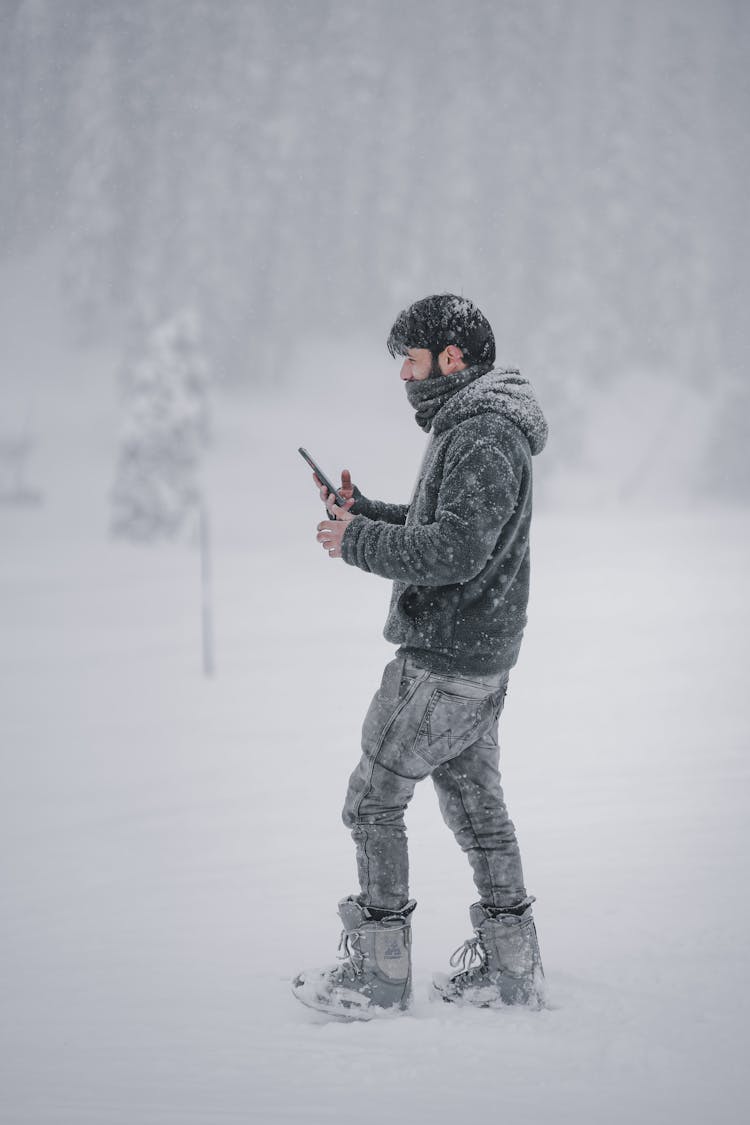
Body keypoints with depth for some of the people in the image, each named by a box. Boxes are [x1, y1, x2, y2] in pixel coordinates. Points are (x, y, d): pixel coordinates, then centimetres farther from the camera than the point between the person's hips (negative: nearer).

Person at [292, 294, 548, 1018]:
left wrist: (356, 542, -19)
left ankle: (377, 972, 4)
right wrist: (366, 513, 10)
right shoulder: (472, 427, 14)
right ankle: (511, 967, 19)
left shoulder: (484, 440, -20)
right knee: (474, 801, 14)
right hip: (478, 657, 10)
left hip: (444, 662, -10)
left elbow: (456, 550, -28)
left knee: (373, 800, -2)